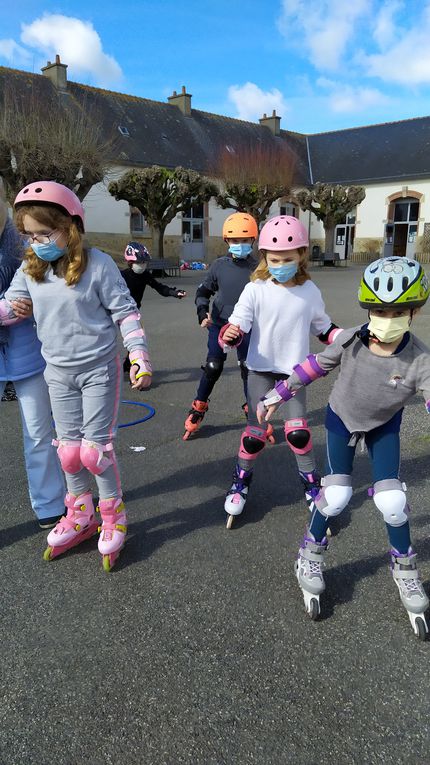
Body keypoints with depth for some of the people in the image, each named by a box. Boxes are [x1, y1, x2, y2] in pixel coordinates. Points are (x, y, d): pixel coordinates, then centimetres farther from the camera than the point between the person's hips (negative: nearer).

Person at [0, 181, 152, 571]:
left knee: (95, 448, 0)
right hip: (58, 372, 5)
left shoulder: (98, 265, -15)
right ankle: (80, 516, 33)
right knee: (68, 449, 12)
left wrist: (139, 356, -17)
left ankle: (114, 517, 23)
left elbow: (126, 312, -11)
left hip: (99, 369, -5)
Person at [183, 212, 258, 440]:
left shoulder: (256, 267, -5)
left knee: (249, 369, 5)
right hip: (219, 325, 0)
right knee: (212, 368, 4)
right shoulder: (219, 266, -3)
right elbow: (203, 291, 6)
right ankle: (198, 410, 20)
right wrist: (203, 312, -9)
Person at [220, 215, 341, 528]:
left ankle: (313, 485, 20)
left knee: (298, 432, -2)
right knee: (255, 433, 3)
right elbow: (237, 325, -17)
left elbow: (324, 327, 11)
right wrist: (230, 334, -40)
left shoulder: (310, 291, -4)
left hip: (295, 370, 1)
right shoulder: (255, 290, -11)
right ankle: (241, 482, 26)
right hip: (261, 369, -1)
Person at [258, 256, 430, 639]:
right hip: (342, 418, 0)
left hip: (384, 426, 0)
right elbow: (315, 366, -11)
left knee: (392, 500, -7)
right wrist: (278, 395, -3)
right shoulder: (350, 341, -26)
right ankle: (310, 557, 18)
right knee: (336, 496, -8)